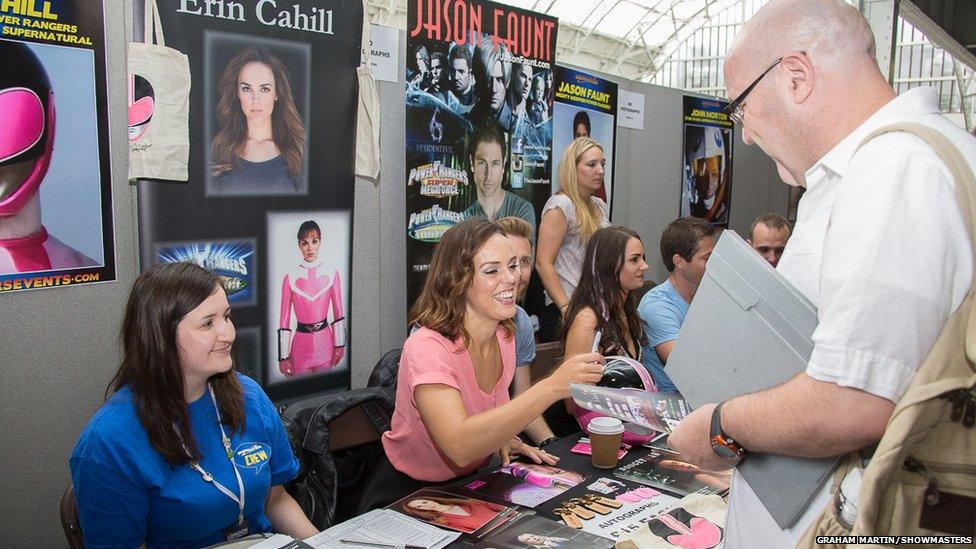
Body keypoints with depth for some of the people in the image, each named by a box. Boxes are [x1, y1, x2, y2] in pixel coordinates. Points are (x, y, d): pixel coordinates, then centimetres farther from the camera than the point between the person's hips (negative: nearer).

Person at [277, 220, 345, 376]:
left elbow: (338, 312, 4)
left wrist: (339, 345, 5)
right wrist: (283, 356, -5)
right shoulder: (290, 277, -7)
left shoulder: (331, 273, -3)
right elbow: (284, 320, -4)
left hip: (325, 343, 1)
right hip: (300, 346, -1)